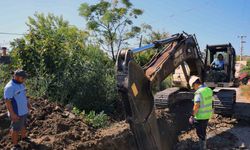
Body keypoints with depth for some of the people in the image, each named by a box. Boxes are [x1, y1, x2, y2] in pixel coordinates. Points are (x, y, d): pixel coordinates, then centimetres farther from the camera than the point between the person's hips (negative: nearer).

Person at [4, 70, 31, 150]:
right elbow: (7, 101, -23)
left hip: (24, 110, 8)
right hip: (17, 113, -8)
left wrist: (27, 103, 11)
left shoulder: (21, 84, 3)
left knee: (23, 125, 25)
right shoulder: (10, 87, -24)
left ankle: (24, 137, 46)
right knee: (16, 129, 7)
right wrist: (12, 114, -24)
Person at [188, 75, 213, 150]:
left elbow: (196, 106, -26)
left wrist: (192, 115, -16)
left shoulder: (198, 92, -24)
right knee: (203, 132, 24)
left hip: (200, 117, -8)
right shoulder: (209, 90, 2)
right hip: (207, 115, 8)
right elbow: (209, 102, 12)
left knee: (200, 133, 7)